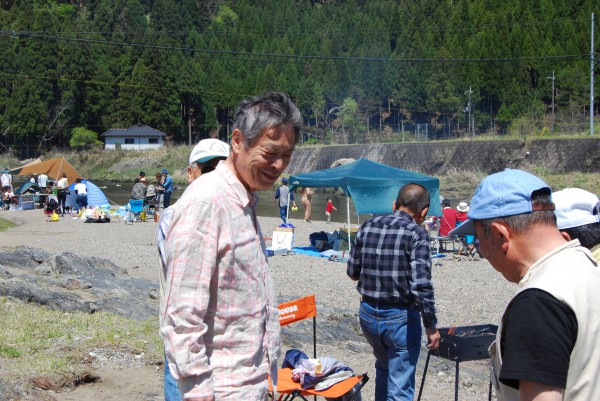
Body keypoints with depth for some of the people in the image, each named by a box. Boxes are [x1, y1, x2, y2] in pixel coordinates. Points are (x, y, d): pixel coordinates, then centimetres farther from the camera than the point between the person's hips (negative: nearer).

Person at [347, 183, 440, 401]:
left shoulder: (368, 226, 2)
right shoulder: (415, 233, -14)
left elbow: (352, 271, 9)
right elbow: (421, 284, -21)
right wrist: (431, 325, -14)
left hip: (368, 314, 6)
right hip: (400, 317, -6)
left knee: (384, 367, 30)